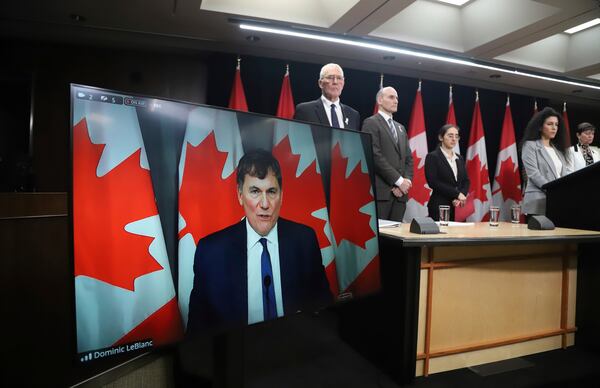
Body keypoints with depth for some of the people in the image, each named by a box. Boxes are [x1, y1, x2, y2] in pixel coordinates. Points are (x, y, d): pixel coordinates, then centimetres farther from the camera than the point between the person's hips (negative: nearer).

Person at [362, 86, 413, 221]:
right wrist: (399, 181, -12)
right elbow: (375, 156, -11)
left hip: (400, 192, 7)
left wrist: (407, 181, 0)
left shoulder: (401, 128, 23)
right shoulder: (371, 123, 0)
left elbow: (408, 158, 18)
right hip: (380, 191, -7)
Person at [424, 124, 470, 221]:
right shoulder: (432, 157, -3)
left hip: (458, 207, 5)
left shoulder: (459, 158, 16)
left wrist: (460, 198, -7)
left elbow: (466, 181, 12)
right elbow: (433, 182, -12)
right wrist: (457, 194, -12)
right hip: (440, 208, -5)